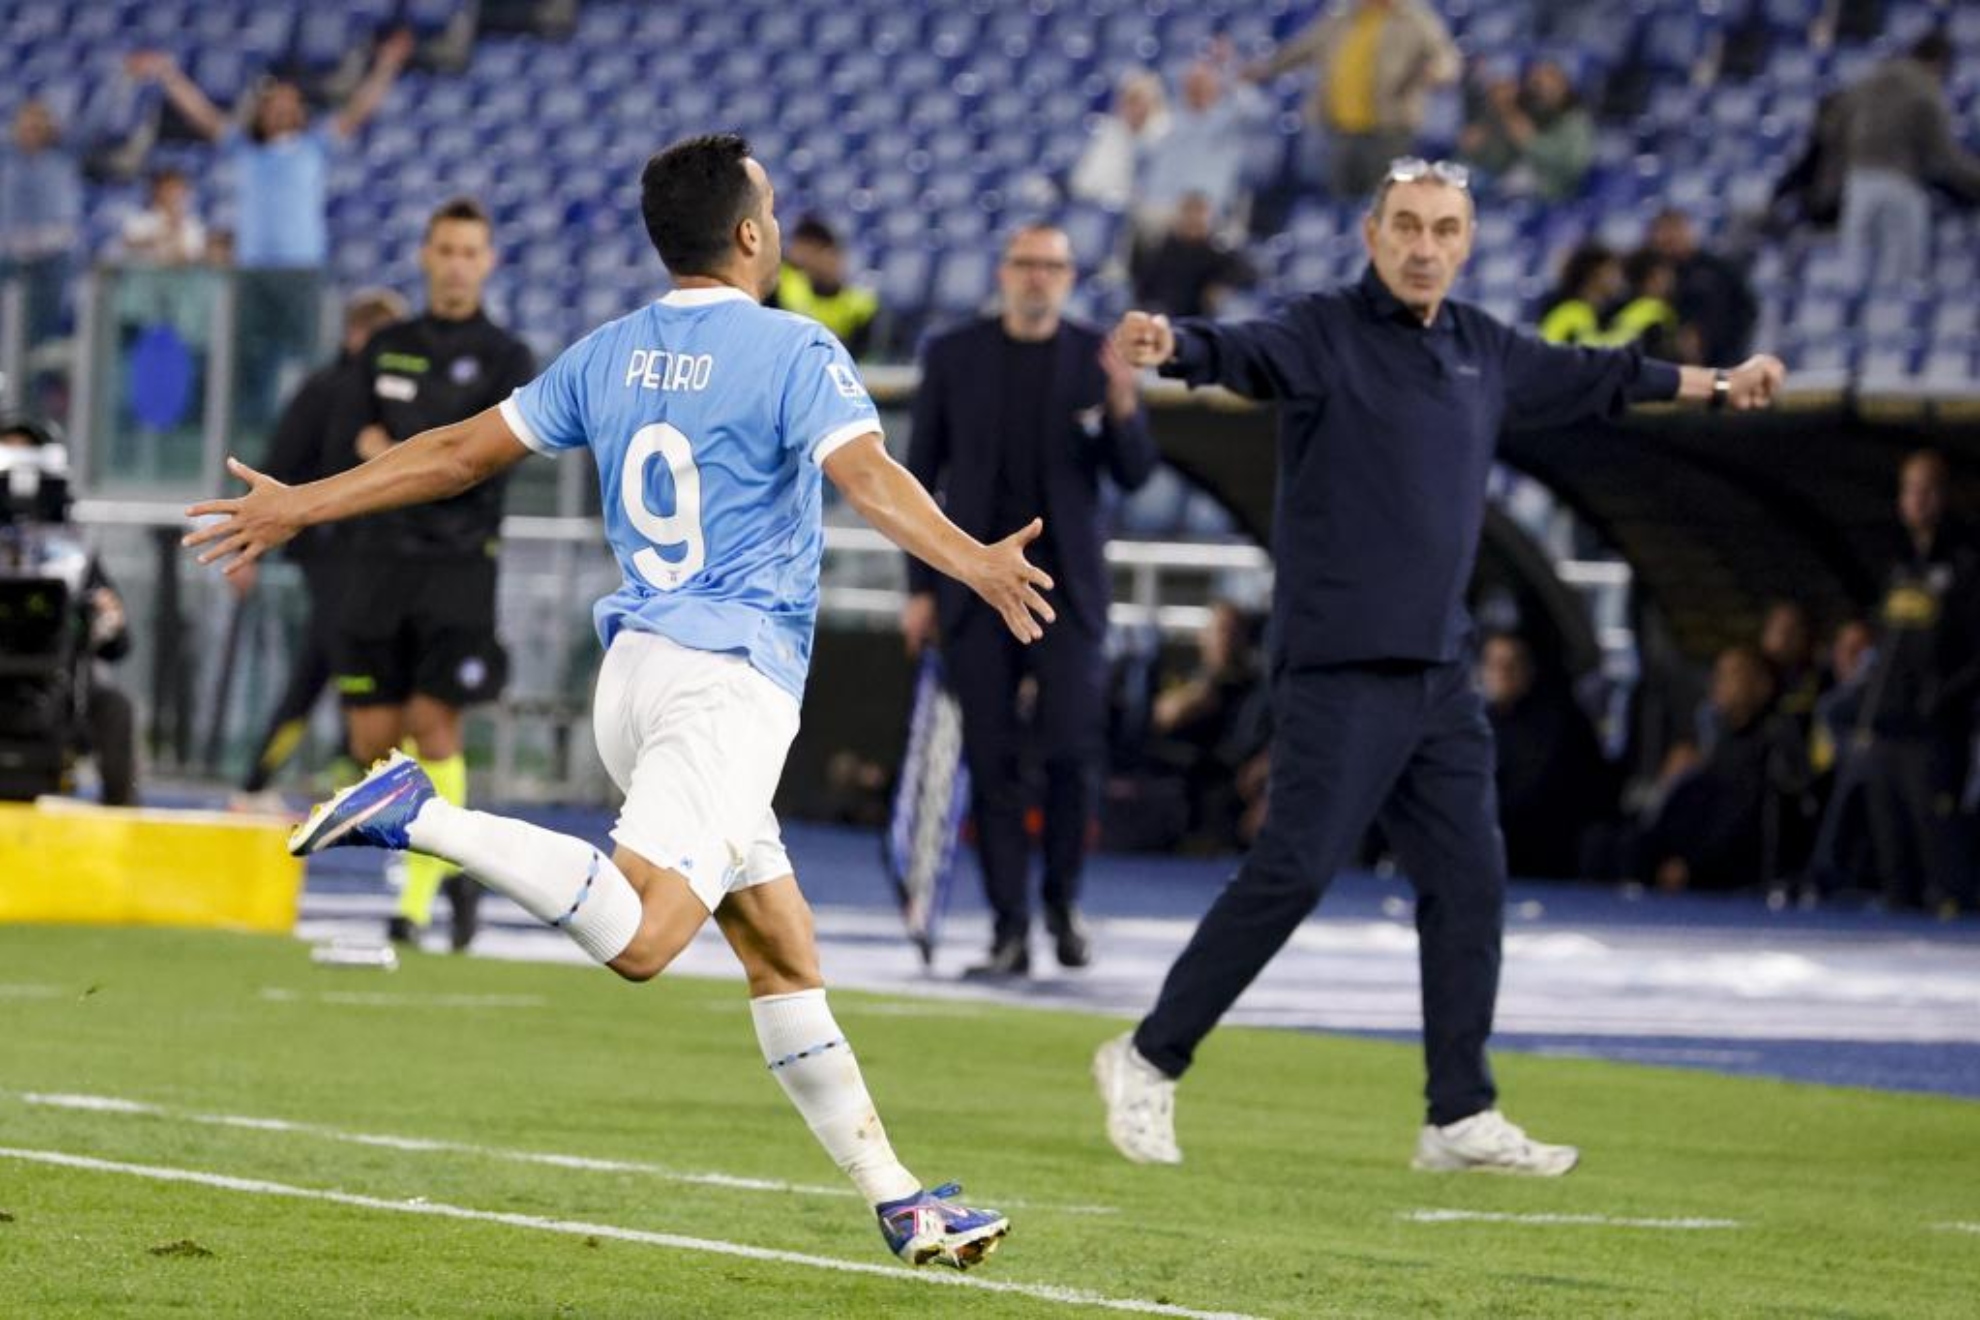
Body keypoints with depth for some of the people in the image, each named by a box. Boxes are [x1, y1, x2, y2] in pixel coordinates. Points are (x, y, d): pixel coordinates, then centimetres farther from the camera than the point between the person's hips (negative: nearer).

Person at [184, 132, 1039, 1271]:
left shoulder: (610, 356, 13)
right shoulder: (795, 354, -5)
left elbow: (465, 452, 17)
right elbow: (868, 475, -22)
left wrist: (299, 507, 26)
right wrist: (975, 563, -34)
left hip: (637, 665, 9)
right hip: (732, 676, -8)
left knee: (784, 952, 9)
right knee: (643, 937, -23)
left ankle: (896, 1200, 10)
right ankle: (423, 819, -28)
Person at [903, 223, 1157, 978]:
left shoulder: (1098, 358, 1)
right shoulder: (953, 356, 3)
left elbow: (1134, 475, -2)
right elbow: (921, 474, 6)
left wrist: (1123, 408, -22)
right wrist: (919, 588, 2)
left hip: (1067, 583, 0)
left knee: (1073, 750, -8)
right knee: (991, 758, -2)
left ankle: (1062, 903, 14)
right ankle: (1009, 930, 1)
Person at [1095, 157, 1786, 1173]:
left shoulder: (1482, 351, 14)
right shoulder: (1325, 335, -7)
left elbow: (1588, 378, 31)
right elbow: (1245, 353, -28)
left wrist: (1713, 386, 43)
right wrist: (1170, 347, -51)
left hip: (1439, 674, 7)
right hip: (1339, 668, -7)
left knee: (1469, 882, 8)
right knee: (1292, 871, -13)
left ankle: (1462, 1118, 16)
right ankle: (1149, 1061, -1)